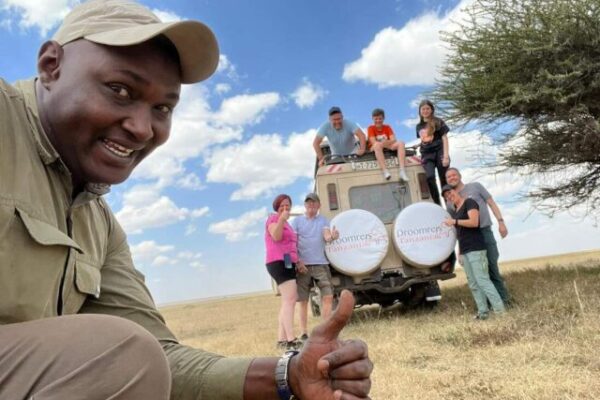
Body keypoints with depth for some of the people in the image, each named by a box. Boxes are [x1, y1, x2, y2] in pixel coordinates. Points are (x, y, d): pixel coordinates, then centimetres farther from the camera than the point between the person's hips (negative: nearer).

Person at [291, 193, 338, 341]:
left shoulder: (323, 220, 9)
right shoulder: (297, 220, 4)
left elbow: (327, 237, -6)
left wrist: (332, 236, -31)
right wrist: (298, 261, -13)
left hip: (321, 264, 2)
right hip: (303, 265, -1)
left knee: (328, 296, -5)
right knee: (303, 300, 3)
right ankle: (304, 333, 10)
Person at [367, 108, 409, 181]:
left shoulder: (387, 127, 9)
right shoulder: (371, 128, 0)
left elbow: (394, 140, -7)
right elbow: (374, 142, -14)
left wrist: (386, 142, -28)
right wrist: (382, 143, -31)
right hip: (375, 149, -3)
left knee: (401, 143, -22)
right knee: (377, 144, -38)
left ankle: (401, 170, -37)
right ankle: (385, 171, -49)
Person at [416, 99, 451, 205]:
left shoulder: (438, 122, 4)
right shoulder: (419, 126, 15)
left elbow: (444, 138, -2)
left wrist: (446, 155, -11)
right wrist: (421, 155, 11)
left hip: (439, 152, -2)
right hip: (427, 154, 2)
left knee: (444, 180, -2)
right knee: (430, 177, -20)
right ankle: (437, 205, -15)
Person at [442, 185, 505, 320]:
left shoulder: (469, 202, -5)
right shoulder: (454, 211, 19)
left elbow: (474, 222, -19)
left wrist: (454, 222, -17)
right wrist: (460, 253, 15)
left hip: (475, 248, -8)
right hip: (464, 251, 8)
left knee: (482, 280, -12)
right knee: (473, 283, 4)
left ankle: (500, 310, -8)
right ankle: (483, 311, 7)